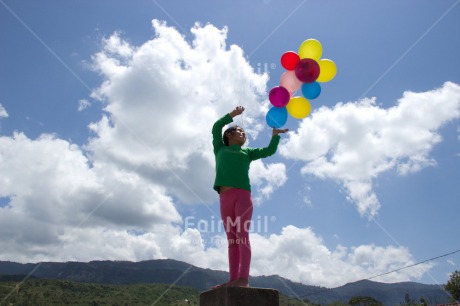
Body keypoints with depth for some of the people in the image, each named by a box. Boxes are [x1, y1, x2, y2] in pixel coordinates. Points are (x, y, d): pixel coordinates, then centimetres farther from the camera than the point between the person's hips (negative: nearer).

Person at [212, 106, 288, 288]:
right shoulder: (220, 149, 25)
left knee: (242, 235, -12)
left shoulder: (247, 152, 24)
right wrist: (232, 114, 13)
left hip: (243, 194, -1)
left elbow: (269, 151, 17)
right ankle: (233, 279, -6)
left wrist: (275, 135, 8)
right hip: (225, 197, 1)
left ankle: (244, 278, -19)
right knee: (232, 239, -2)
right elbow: (216, 128, 14)